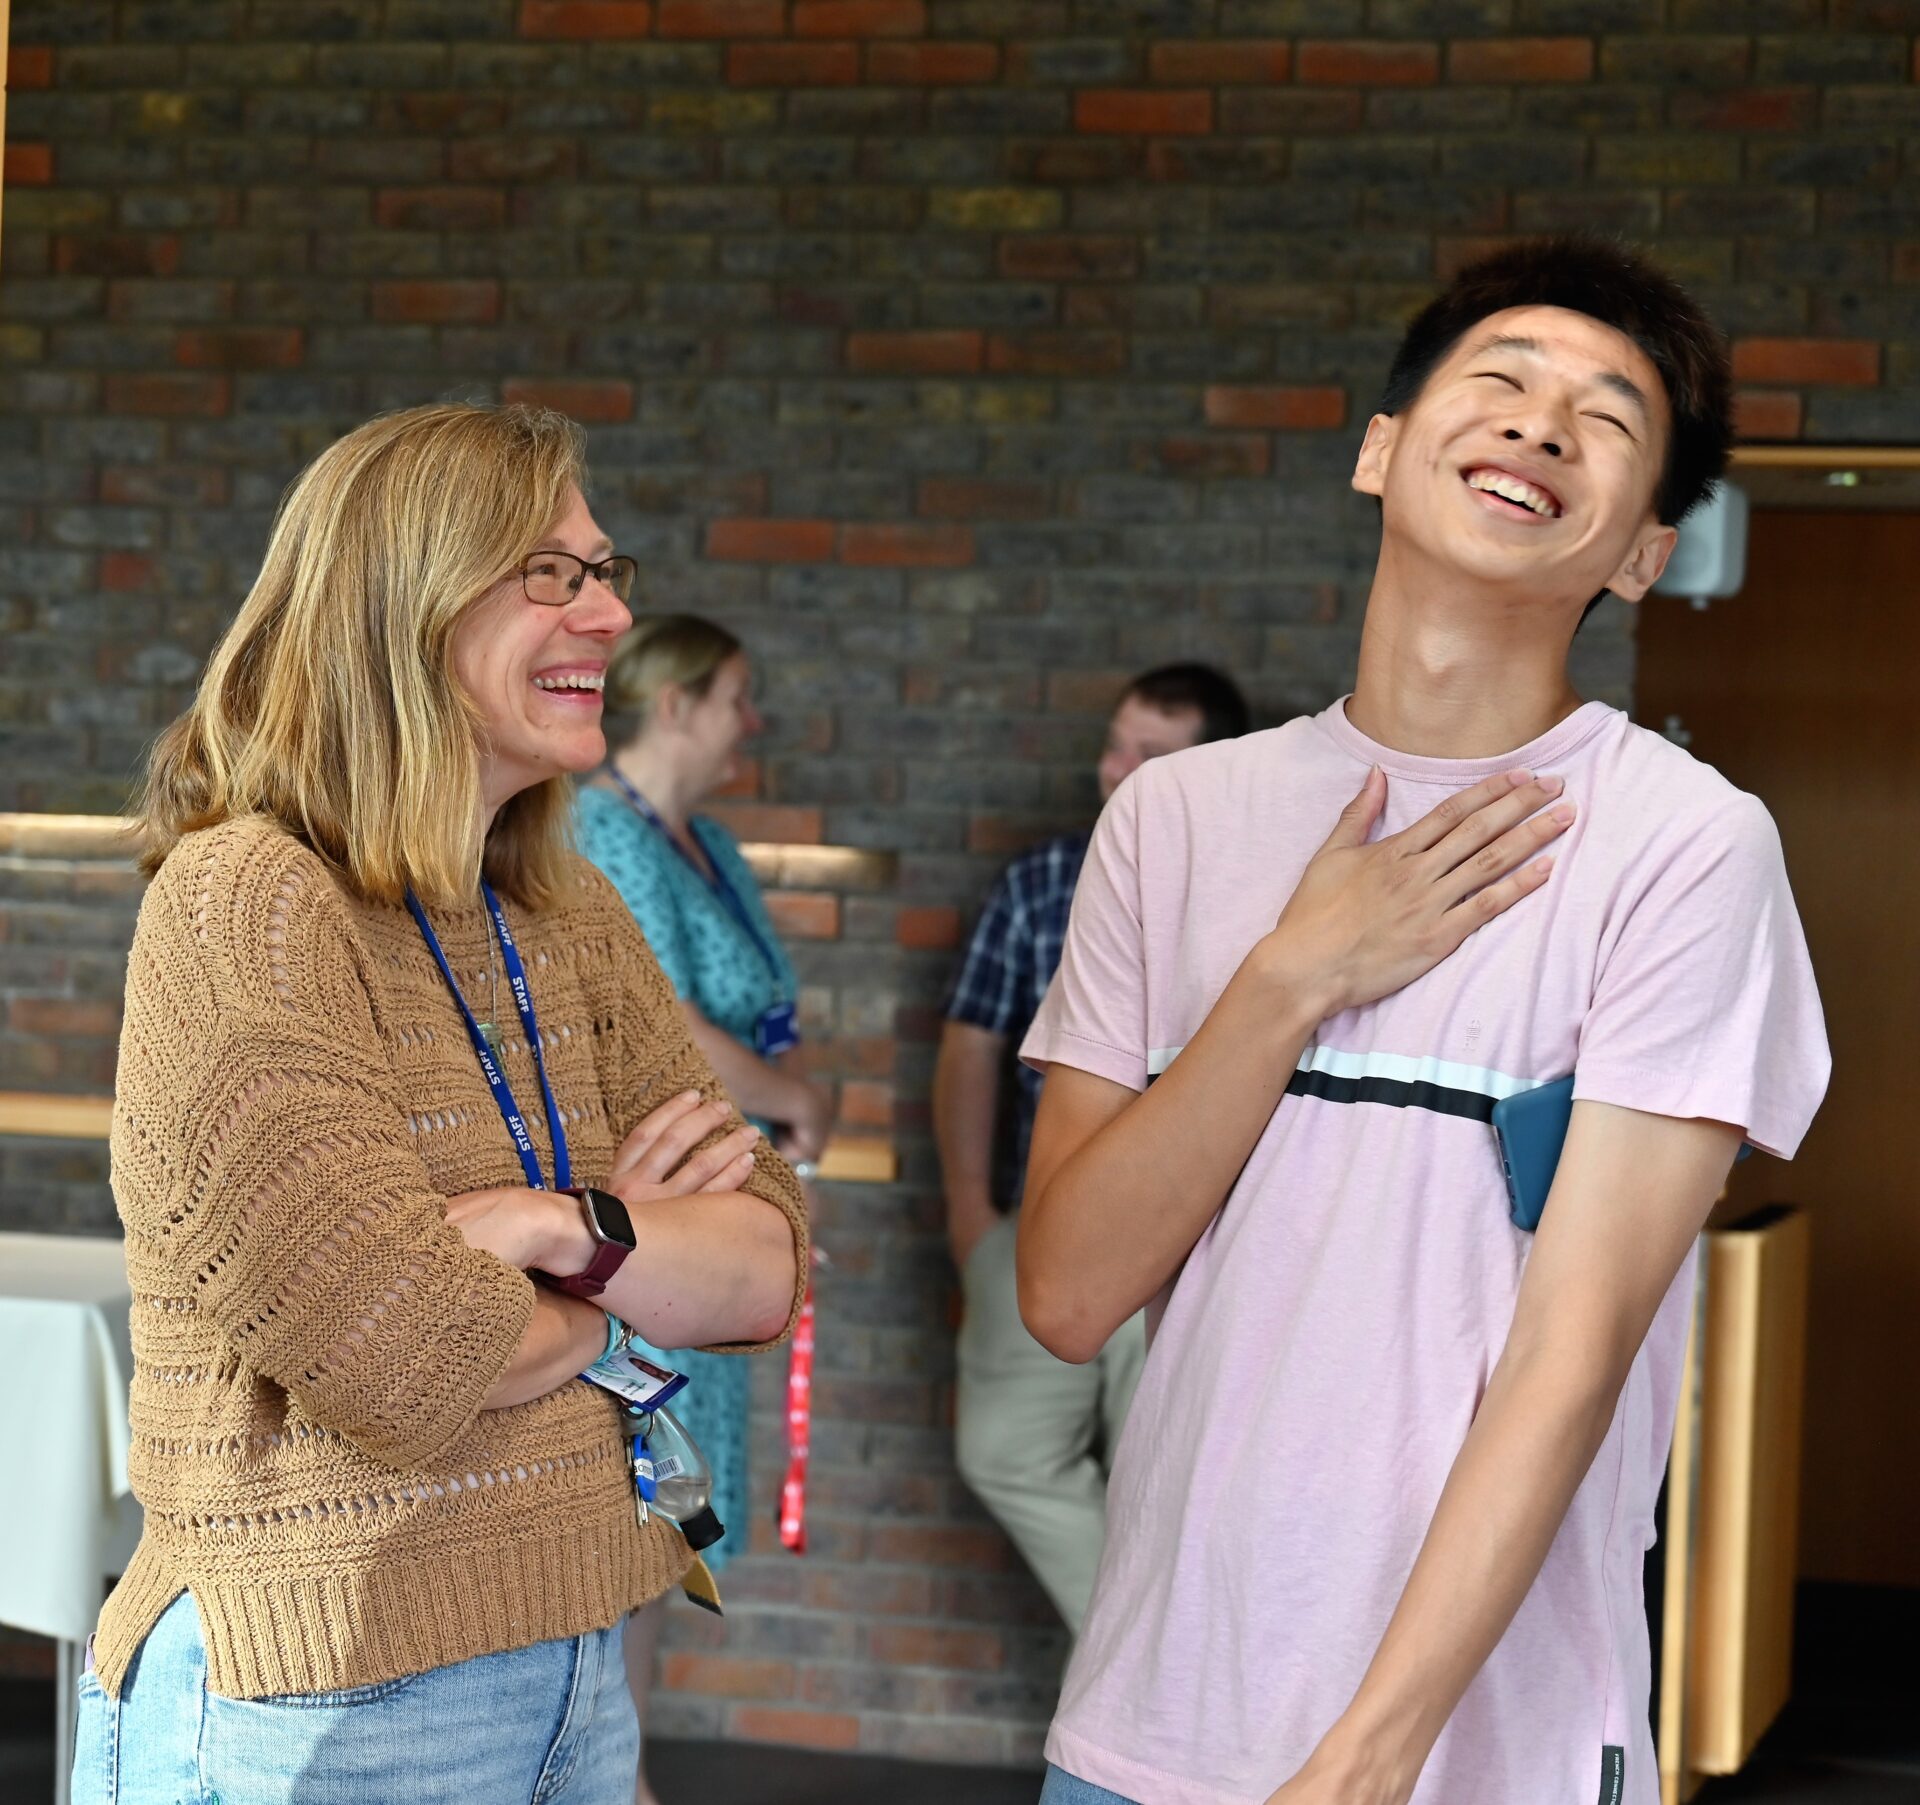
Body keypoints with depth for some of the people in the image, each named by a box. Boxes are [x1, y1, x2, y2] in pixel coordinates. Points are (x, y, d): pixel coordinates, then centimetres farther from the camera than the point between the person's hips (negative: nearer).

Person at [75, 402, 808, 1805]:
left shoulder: (568, 918, 8)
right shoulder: (245, 906, -15)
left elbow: (771, 1268, 2)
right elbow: (408, 1361, -21)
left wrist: (564, 1229, -17)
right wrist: (645, 1245, -3)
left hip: (572, 1676, 7)